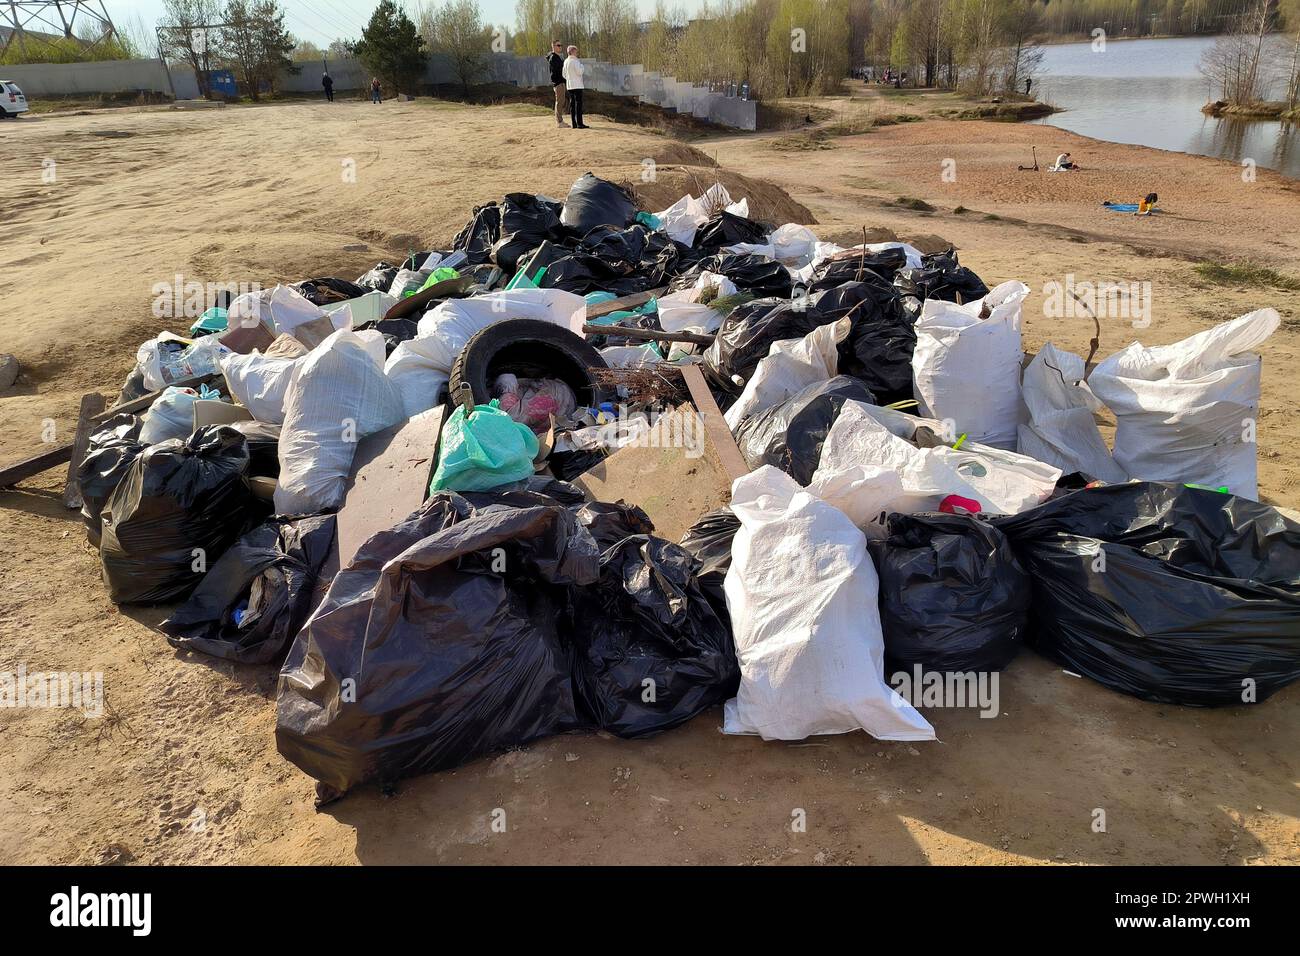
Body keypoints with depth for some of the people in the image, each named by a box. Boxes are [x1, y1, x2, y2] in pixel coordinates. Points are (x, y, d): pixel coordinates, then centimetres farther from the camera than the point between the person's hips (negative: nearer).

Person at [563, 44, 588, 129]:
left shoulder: (566, 61, 11)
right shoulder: (575, 61, -13)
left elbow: (564, 74, 15)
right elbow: (579, 72, -17)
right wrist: (582, 65, -1)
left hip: (569, 85, 8)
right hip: (577, 85, -8)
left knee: (572, 104, 9)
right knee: (578, 104, -8)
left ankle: (573, 123, 9)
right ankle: (579, 124, -12)